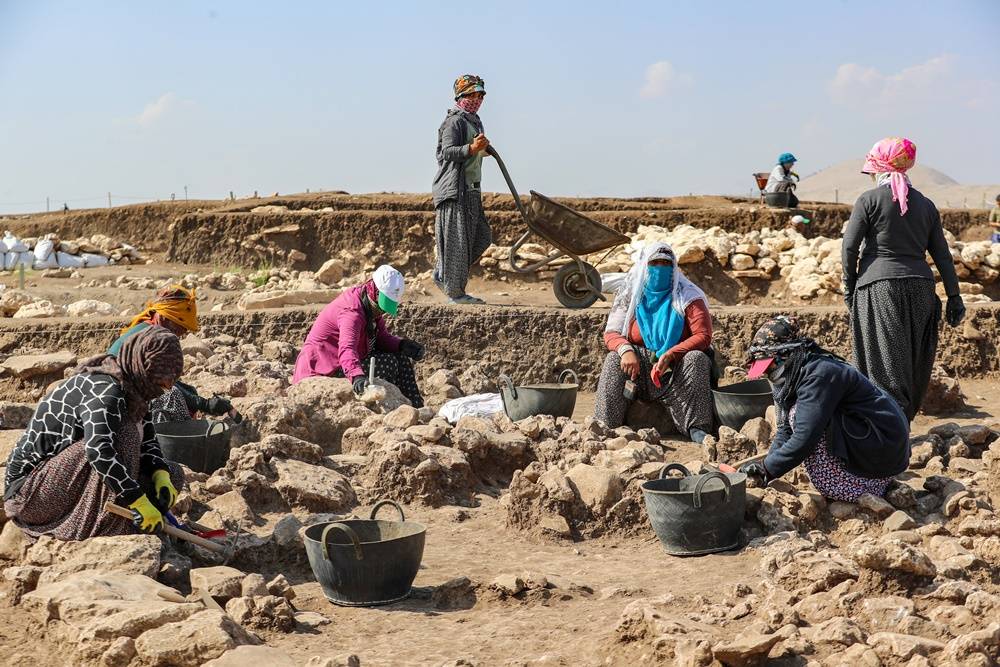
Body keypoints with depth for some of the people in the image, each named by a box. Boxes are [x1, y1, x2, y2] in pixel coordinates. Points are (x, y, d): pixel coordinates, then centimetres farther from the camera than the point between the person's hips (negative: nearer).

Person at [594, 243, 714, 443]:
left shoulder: (687, 296, -1)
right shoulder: (631, 295, 5)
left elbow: (703, 336, -11)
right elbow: (611, 333, -2)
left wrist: (670, 355, -27)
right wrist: (626, 350, -27)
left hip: (676, 371, -1)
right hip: (640, 370, 1)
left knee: (696, 358, -30)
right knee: (614, 358, -26)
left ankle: (697, 428, -36)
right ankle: (605, 426, -35)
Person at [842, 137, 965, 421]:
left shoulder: (869, 199, -2)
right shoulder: (925, 204, 12)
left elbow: (849, 246, -5)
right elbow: (942, 254, 11)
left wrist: (849, 287, 6)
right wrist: (954, 297, 14)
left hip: (879, 286, -4)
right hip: (920, 288, 5)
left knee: (886, 362, -5)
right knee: (914, 363, 13)